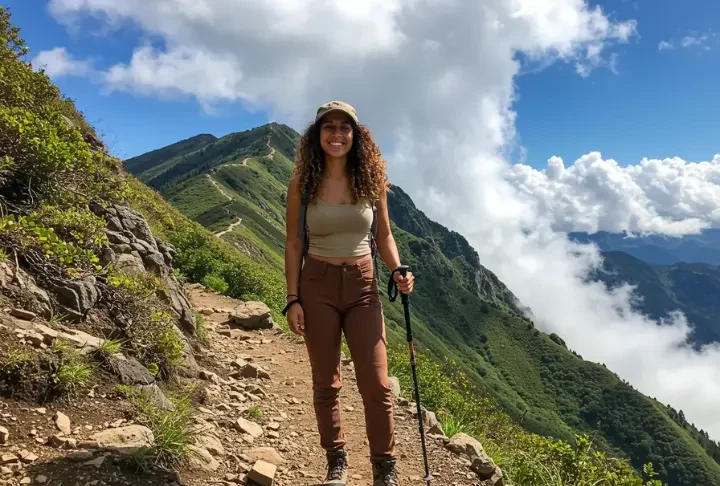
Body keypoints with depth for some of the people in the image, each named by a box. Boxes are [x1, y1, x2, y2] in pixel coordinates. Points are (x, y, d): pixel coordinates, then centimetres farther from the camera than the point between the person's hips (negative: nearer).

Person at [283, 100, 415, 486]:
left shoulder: (371, 179, 0)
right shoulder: (303, 183, -3)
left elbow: (384, 236, 7)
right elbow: (294, 243, -1)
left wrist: (397, 272, -11)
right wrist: (293, 300, -6)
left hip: (363, 286, 1)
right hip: (318, 285, 0)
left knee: (376, 382, -2)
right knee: (326, 381, 9)